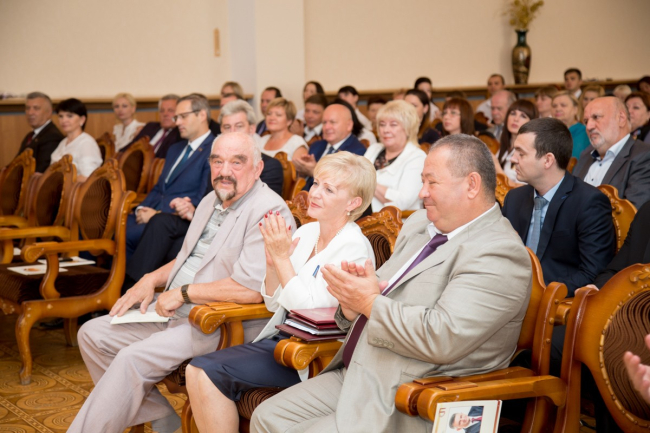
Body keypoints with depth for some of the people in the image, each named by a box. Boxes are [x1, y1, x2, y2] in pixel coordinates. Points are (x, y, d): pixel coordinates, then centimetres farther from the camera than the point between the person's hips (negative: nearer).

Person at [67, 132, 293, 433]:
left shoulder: (269, 211, -18)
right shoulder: (211, 202, 13)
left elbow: (251, 289, -28)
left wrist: (183, 293, -17)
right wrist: (151, 280, 7)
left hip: (220, 326, -10)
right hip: (173, 310, 10)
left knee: (133, 358, -26)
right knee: (92, 334, 5)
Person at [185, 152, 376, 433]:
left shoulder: (353, 249, -13)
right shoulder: (306, 232, 9)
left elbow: (309, 309, -19)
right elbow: (274, 303, 14)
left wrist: (282, 258, -15)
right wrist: (272, 262, -5)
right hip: (280, 337, 7)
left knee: (208, 371, -20)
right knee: (197, 371, -13)